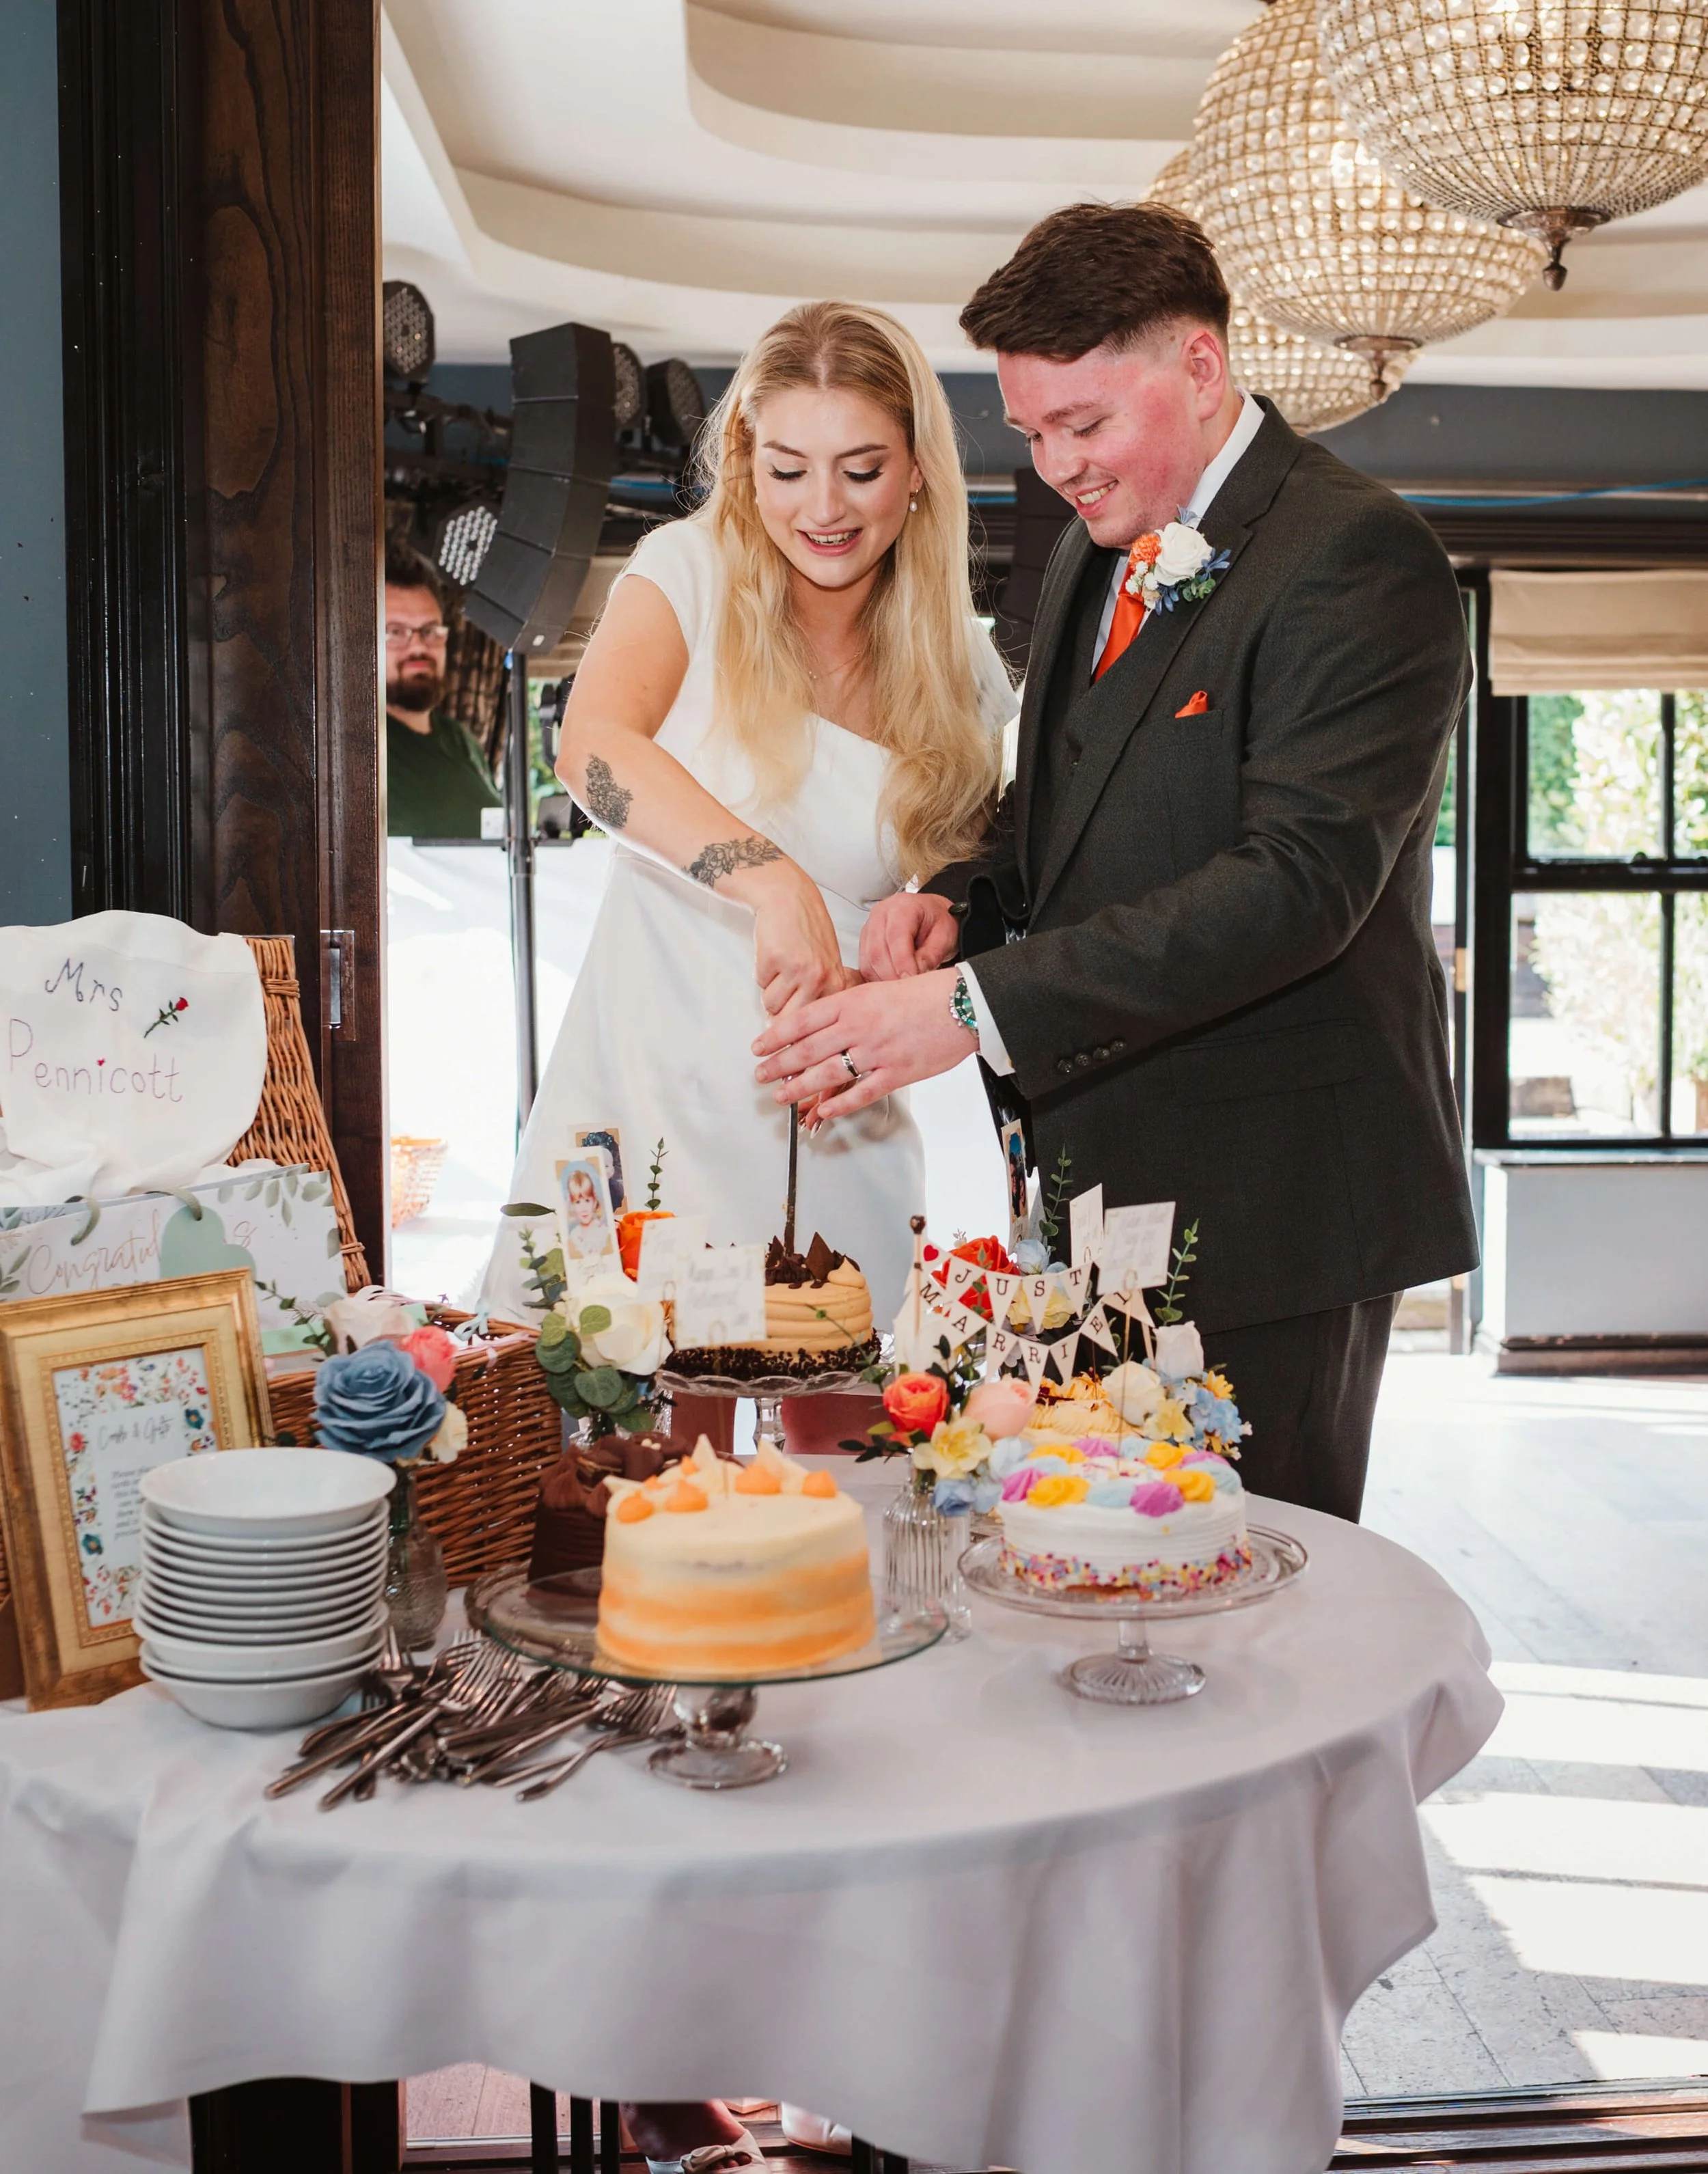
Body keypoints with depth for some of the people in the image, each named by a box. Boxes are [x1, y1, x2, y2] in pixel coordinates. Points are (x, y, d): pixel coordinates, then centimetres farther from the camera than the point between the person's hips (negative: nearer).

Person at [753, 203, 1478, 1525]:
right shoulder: (1096, 549, 15)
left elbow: (1300, 880, -24)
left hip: (1266, 1192, -8)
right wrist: (962, 901, -2)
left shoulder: (1356, 559, -14)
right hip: (1100, 1169, 8)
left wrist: (982, 1007, -28)